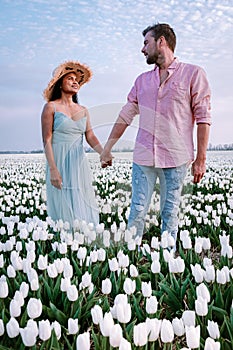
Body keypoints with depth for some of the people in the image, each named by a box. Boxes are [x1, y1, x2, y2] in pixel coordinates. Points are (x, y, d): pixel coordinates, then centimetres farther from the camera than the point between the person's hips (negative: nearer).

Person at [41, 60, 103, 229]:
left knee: (84, 208, 5)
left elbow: (90, 136, 6)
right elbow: (47, 140, -7)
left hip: (79, 164, 5)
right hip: (60, 163, -5)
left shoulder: (83, 110, 13)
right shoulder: (51, 107, -2)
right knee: (64, 212, -1)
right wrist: (53, 169, -15)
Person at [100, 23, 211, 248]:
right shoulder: (142, 80, 14)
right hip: (143, 156, 3)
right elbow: (125, 116, 15)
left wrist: (201, 159, -7)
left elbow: (203, 118, -2)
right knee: (137, 211, 3)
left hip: (176, 158, -3)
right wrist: (107, 149, 12)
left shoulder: (193, 74, 1)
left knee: (170, 213, 6)